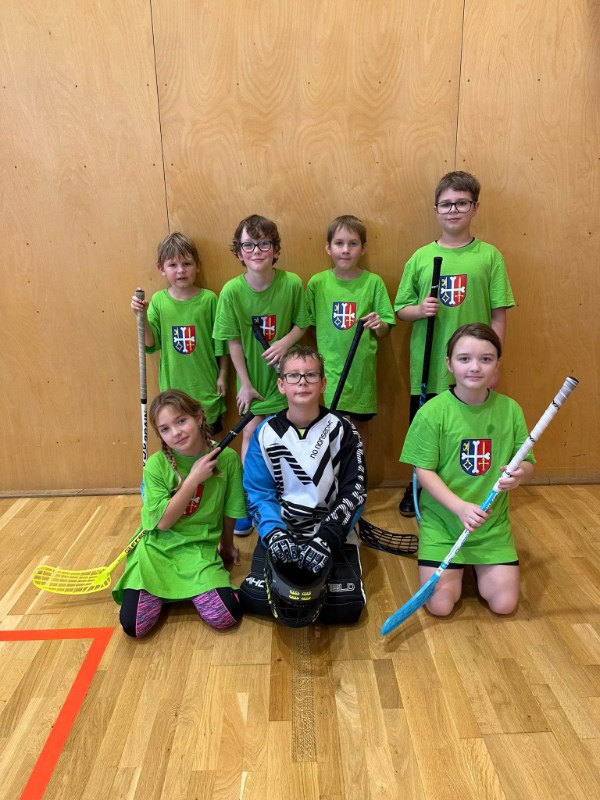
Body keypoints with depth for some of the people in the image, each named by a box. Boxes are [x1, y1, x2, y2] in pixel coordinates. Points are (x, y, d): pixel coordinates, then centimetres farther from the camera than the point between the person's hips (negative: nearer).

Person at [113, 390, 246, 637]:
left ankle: (192, 589, 13)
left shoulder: (227, 459, -9)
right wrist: (194, 479, -21)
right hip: (156, 548, 0)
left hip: (199, 549, 1)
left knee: (226, 616, -19)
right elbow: (163, 522, -14)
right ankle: (161, 591, 16)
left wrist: (227, 545, 20)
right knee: (133, 626, -16)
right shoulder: (156, 464, -12)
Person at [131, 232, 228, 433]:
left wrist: (222, 375, 1)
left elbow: (221, 341, -1)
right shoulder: (158, 301, -1)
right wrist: (142, 315, -19)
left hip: (205, 386, -1)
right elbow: (150, 344, -5)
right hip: (173, 386, 1)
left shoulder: (209, 299, -6)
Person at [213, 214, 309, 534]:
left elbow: (302, 324, -2)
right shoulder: (232, 291, -16)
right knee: (251, 433, 4)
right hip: (253, 377, 0)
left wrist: (285, 342, -22)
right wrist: (245, 383, -7)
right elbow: (233, 342, -9)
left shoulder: (292, 283, -16)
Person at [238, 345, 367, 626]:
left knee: (347, 607, -18)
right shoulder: (266, 433, -1)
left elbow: (354, 492, -7)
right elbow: (259, 493, -2)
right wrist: (274, 534, -21)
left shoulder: (342, 431, -4)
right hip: (281, 530, 1)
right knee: (254, 598, -18)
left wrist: (327, 539, -20)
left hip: (332, 531, 0)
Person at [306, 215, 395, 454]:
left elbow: (385, 330, 3)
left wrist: (378, 325, -19)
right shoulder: (317, 283, -2)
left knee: (361, 423, 14)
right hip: (331, 368, -1)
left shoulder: (373, 282, -2)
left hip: (362, 368, 1)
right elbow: (308, 325, 5)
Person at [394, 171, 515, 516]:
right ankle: (418, 488, 35)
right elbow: (401, 309, 6)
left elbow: (499, 315, 0)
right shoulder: (421, 257, 3)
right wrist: (420, 310, -14)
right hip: (428, 367, 1)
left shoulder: (489, 256, -1)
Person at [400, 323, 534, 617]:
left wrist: (520, 475, -22)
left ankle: (477, 564, 31)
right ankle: (459, 566, 27)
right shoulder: (432, 412, -15)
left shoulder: (509, 409, -6)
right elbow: (424, 472, -13)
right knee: (440, 605, -5)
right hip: (442, 522, -2)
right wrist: (460, 507, -25)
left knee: (504, 604, 0)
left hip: (493, 524, 3)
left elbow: (527, 463, 2)